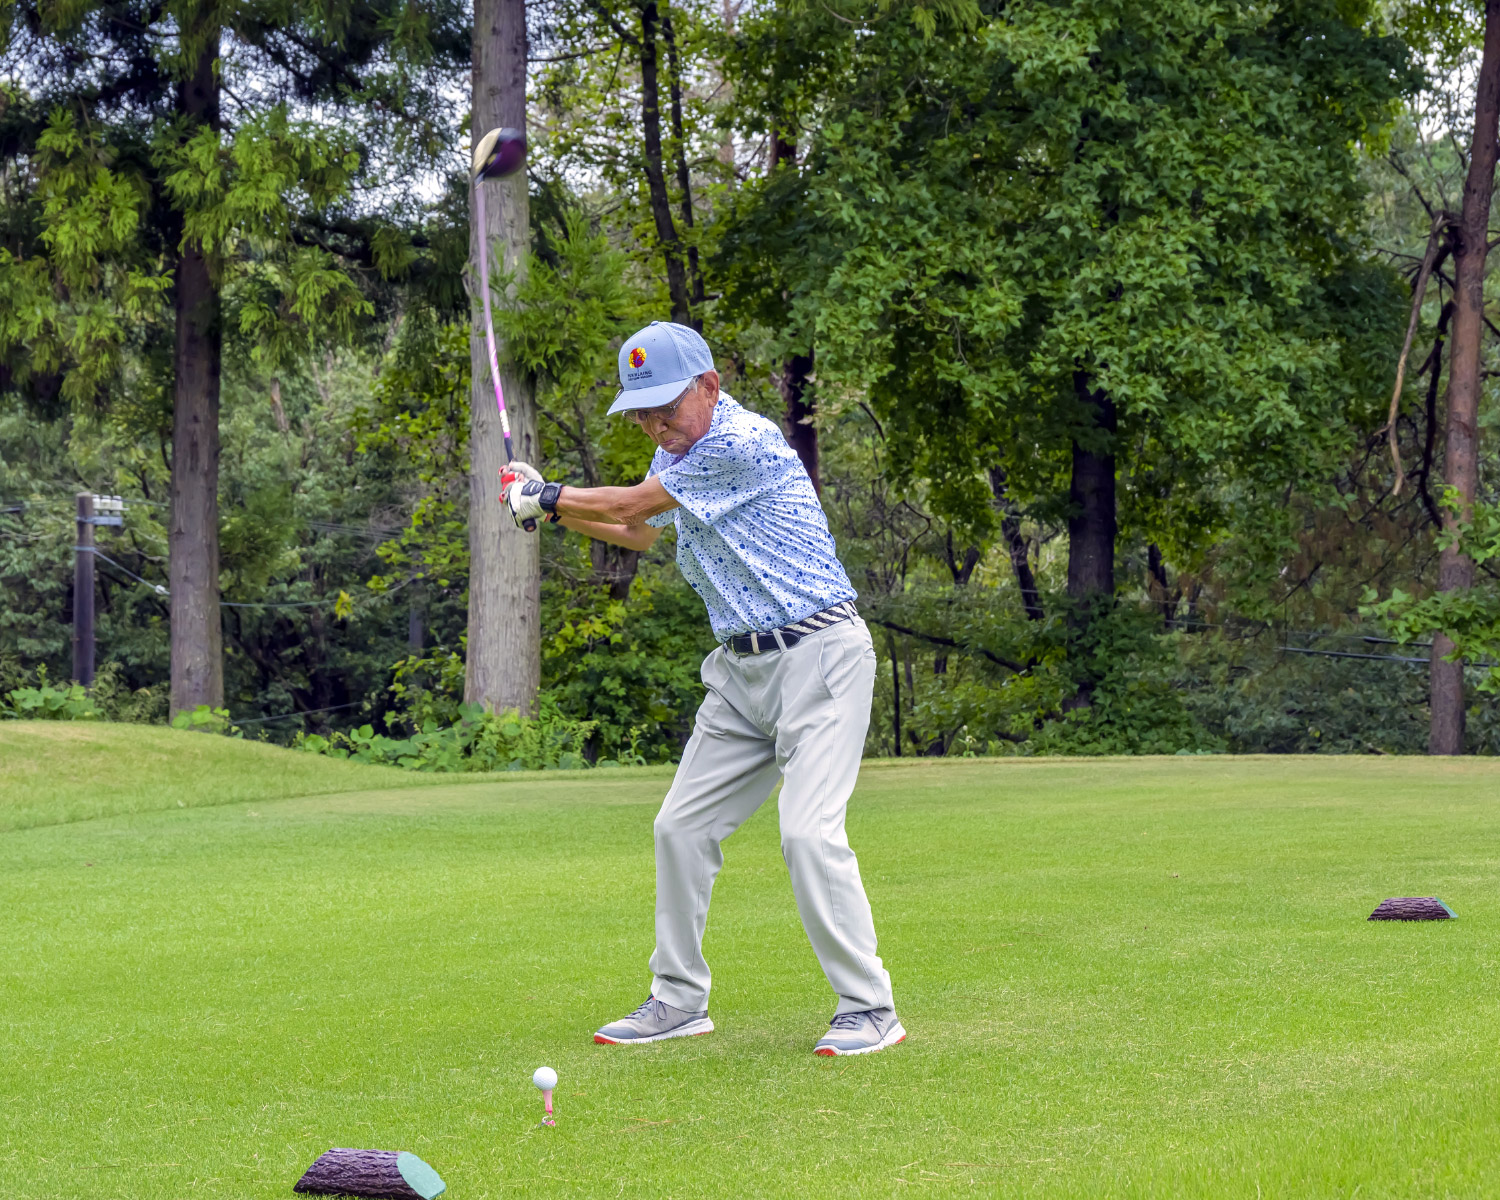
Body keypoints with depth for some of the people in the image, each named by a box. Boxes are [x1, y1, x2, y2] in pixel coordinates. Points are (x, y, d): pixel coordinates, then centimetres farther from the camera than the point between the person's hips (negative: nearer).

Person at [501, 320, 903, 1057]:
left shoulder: (744, 442, -19)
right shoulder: (679, 449, 11)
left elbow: (630, 506, -11)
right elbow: (640, 533, 30)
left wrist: (548, 497, 4)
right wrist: (552, 506, 17)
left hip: (818, 657, -9)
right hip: (743, 667, 9)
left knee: (808, 831, -20)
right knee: (681, 828, 7)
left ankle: (868, 1008, -11)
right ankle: (680, 999, 19)